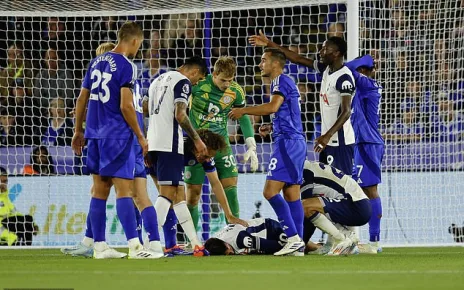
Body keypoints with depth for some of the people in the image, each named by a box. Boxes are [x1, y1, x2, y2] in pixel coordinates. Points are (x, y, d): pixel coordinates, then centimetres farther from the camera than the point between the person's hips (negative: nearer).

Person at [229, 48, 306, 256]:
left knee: (270, 191, -14)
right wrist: (272, 127, 27)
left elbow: (273, 106, -26)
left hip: (287, 142, -10)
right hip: (296, 141, 10)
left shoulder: (281, 81, -9)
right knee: (292, 194, 8)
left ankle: (294, 238, -18)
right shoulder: (288, 83, 21)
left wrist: (243, 110, -19)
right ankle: (298, 246, 5)